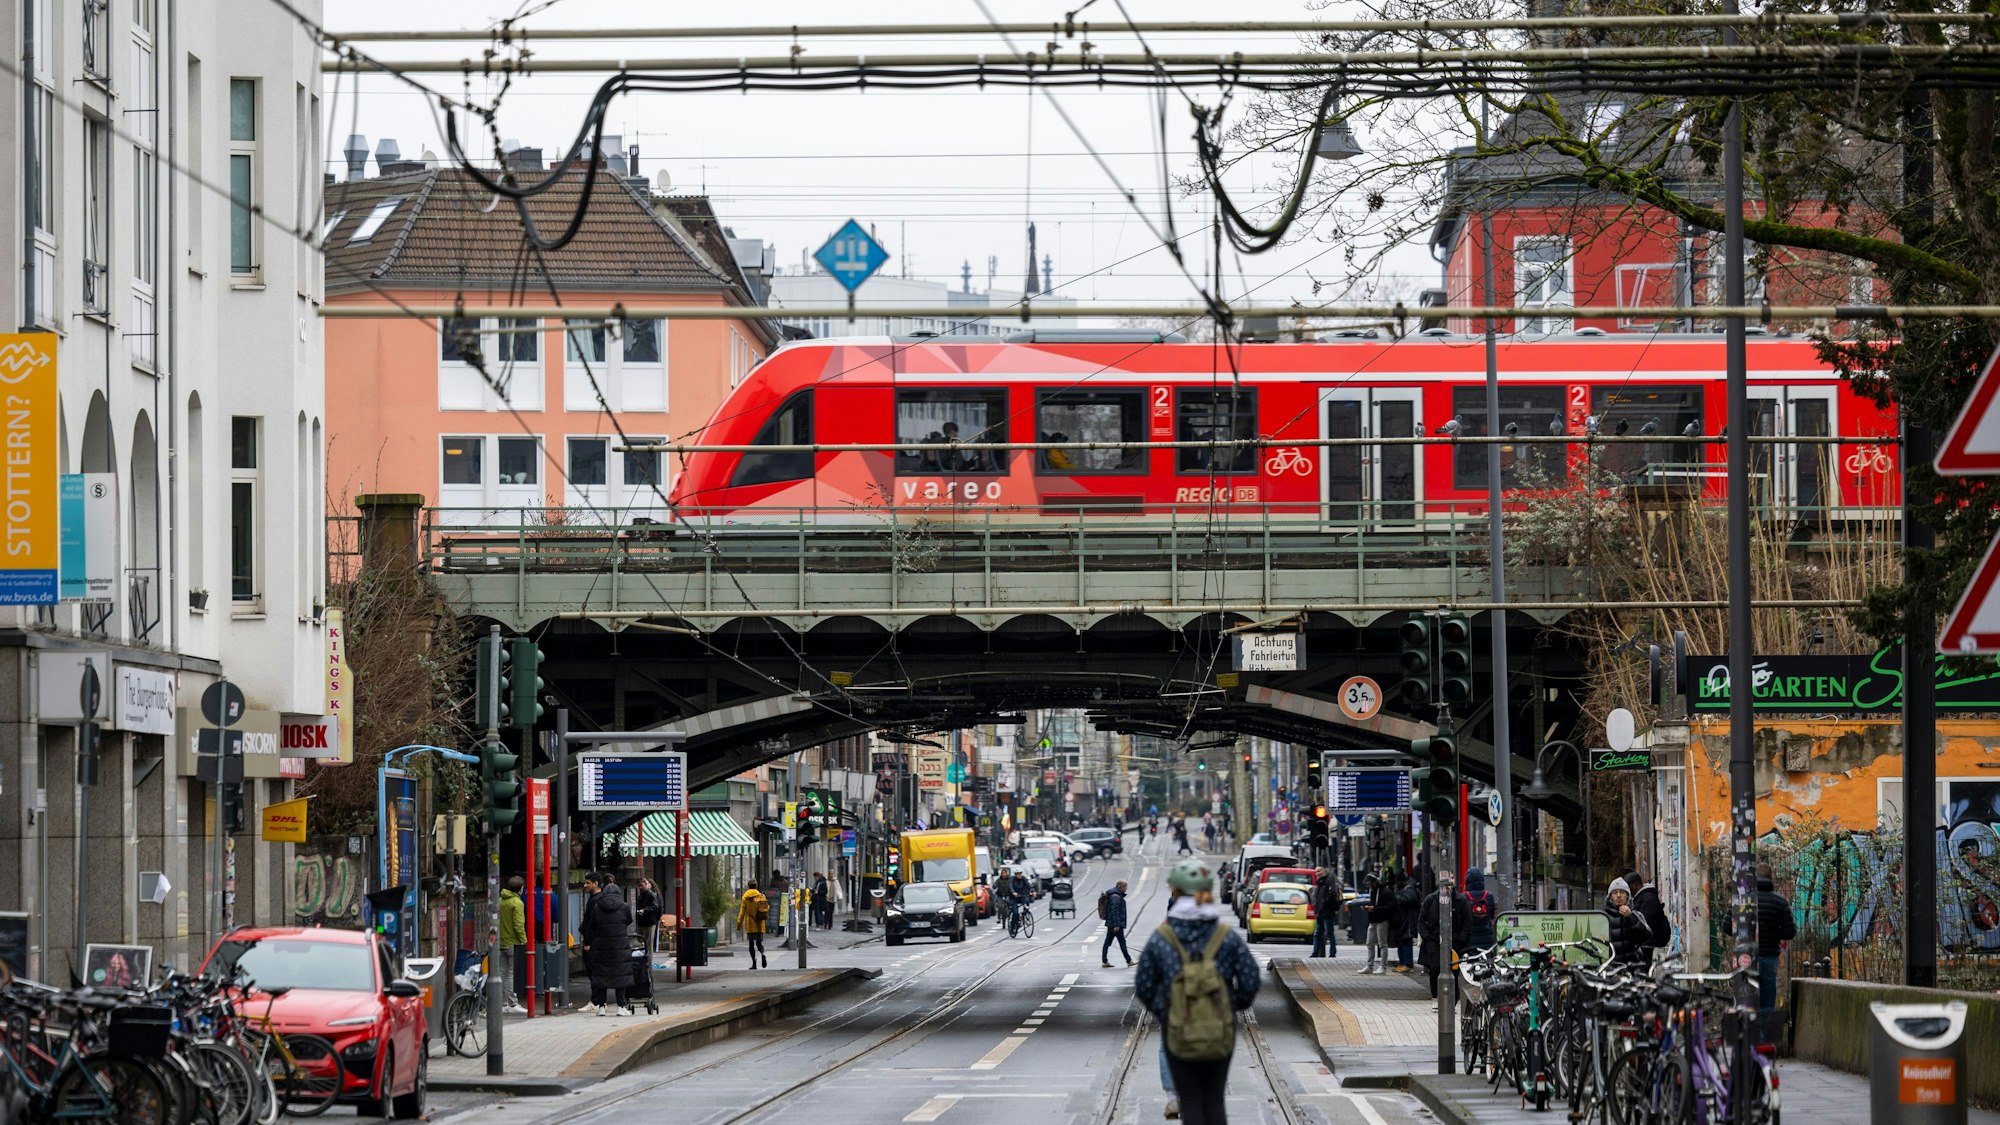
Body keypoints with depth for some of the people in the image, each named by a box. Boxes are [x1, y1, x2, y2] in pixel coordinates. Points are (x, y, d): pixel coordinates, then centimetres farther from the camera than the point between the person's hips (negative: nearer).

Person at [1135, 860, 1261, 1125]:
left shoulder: (1160, 938, -7)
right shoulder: (1227, 937, -5)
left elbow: (1144, 986, -2)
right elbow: (1250, 981, -4)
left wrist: (1159, 1009, 15)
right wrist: (1236, 1004, 15)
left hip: (1178, 1032, -1)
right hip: (1221, 1031, 1)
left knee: (1190, 1103, 7)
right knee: (1214, 1101, 13)